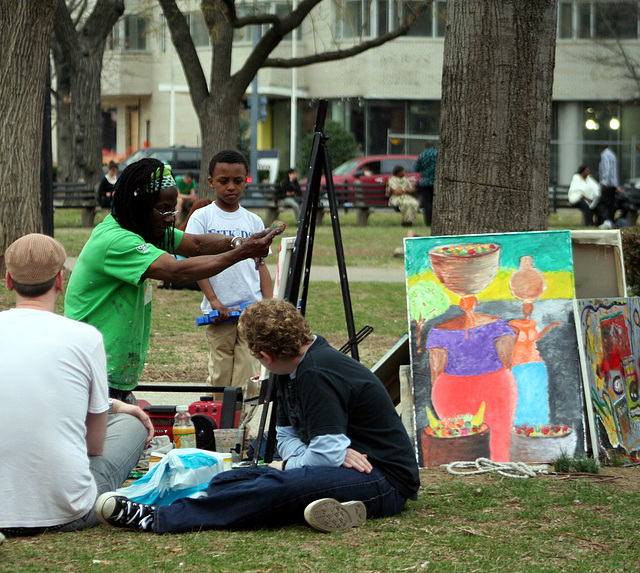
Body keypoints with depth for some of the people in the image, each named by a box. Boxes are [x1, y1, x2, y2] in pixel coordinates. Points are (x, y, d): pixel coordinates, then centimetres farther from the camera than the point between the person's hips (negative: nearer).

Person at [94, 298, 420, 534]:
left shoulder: (317, 374, -18)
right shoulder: (295, 370, 13)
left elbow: (329, 454, -22)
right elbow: (287, 435, 16)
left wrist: (287, 465, -3)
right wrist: (296, 459, -7)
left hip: (385, 481, -10)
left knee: (279, 485, -33)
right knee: (228, 481, -7)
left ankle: (156, 519, -41)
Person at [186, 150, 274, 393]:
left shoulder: (253, 221, 10)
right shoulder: (202, 217, 2)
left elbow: (261, 265, 12)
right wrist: (214, 301, -12)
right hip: (219, 311, -2)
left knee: (248, 378, -5)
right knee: (220, 375, 0)